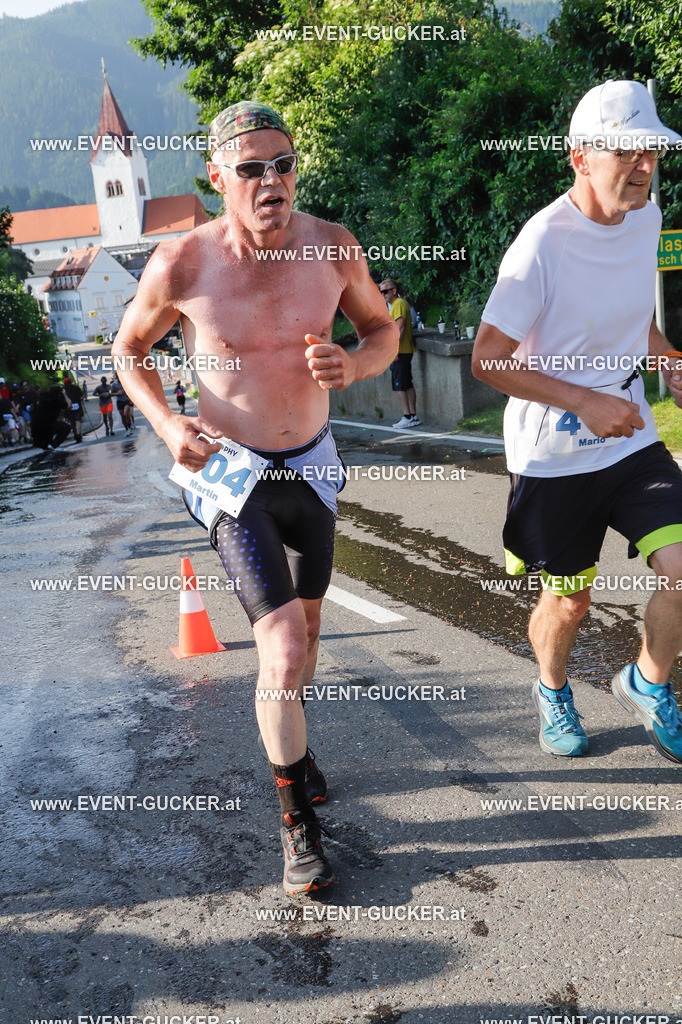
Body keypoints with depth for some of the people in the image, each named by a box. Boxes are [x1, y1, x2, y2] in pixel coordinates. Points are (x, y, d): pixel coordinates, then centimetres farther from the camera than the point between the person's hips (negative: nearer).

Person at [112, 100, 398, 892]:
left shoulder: (332, 248, -11)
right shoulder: (181, 265, -18)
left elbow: (384, 330, 4)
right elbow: (129, 348, 0)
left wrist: (353, 366, -19)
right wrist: (166, 423, -17)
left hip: (312, 463, 4)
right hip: (232, 471, -4)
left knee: (306, 623, 22)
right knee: (283, 646, -16)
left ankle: (287, 739, 53)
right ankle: (296, 819, 8)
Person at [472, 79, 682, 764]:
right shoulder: (543, 243, -19)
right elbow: (487, 360, -18)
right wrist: (586, 402, -23)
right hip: (552, 455, -5)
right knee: (569, 602, 8)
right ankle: (552, 689, 41)